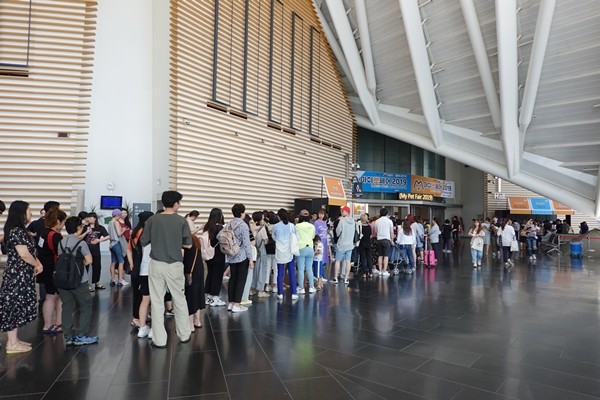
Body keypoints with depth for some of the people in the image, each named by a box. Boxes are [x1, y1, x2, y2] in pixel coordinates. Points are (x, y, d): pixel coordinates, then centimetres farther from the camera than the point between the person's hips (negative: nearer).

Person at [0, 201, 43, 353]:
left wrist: (37, 263, 3)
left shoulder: (20, 230, 12)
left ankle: (14, 339, 23)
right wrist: (38, 265, -6)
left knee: (17, 306, 14)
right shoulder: (16, 231, -19)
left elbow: (30, 251, 17)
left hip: (22, 274, 10)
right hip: (17, 275, -10)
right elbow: (24, 254, -21)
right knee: (14, 306, -2)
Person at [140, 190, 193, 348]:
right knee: (180, 301, 14)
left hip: (156, 265, 1)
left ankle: (159, 340, 14)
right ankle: (184, 335, 26)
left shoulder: (152, 220, -2)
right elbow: (188, 245, -1)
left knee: (157, 303, 9)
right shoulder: (181, 221, -6)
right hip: (175, 265, -1)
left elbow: (143, 242, 4)